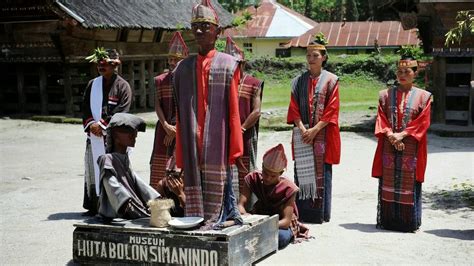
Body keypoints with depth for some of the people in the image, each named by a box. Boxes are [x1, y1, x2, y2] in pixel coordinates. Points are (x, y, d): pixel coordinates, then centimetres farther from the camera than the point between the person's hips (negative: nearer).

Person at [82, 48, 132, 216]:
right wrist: (91, 123, -5)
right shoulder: (92, 84, 15)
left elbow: (121, 112, -9)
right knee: (92, 170, 6)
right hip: (94, 135, 5)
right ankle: (93, 206, 13)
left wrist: (102, 124, -14)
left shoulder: (122, 86, 0)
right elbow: (85, 108, 13)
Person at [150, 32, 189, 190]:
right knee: (158, 164, 1)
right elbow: (158, 106, 1)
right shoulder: (160, 80, 8)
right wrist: (167, 126, -12)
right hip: (164, 128, 2)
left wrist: (176, 129, -11)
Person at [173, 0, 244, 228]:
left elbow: (233, 109, -2)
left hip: (217, 141, -3)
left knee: (218, 184, 2)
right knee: (193, 183, 7)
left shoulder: (227, 64, 0)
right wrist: (180, 153, 9)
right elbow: (180, 113, 11)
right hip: (192, 143, 3)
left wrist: (236, 148, -4)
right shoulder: (183, 68, 11)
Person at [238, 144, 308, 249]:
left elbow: (286, 221, -25)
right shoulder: (253, 179, -10)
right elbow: (241, 205, -15)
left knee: (281, 237, -39)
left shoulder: (288, 188, -19)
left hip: (280, 223, -3)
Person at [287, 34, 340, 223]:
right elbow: (294, 108, 6)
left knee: (321, 172, -2)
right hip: (302, 135, 3)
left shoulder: (330, 80, 1)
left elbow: (332, 110, -5)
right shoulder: (299, 81, 11)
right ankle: (302, 212, 8)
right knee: (302, 172, 2)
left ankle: (321, 213, 5)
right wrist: (302, 129, -9)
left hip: (323, 135, -3)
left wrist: (315, 130, -13)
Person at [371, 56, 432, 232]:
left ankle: (409, 221, 7)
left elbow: (422, 122, -3)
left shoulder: (423, 96, 4)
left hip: (411, 148, -2)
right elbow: (381, 119, 4)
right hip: (389, 147, 2)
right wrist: (390, 135, -12)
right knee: (388, 183, 3)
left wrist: (402, 134, -14)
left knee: (409, 184, -1)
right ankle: (388, 219, 12)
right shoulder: (386, 94, 10)